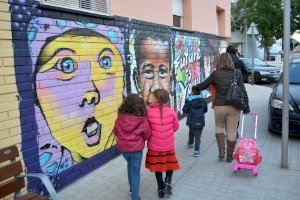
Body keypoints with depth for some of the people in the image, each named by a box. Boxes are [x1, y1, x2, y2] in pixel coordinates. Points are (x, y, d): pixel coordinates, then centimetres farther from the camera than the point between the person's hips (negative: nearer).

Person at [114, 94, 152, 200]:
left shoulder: (120, 118, -13)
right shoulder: (143, 120, -21)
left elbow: (116, 132, 2)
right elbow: (147, 135, -7)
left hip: (123, 147, 4)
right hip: (136, 149, -4)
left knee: (130, 166, 30)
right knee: (135, 173, 12)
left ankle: (132, 187, 47)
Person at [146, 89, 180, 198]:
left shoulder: (150, 112, -17)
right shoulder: (171, 112, -13)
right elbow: (176, 127, 0)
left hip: (154, 146, 0)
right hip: (168, 145, 0)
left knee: (157, 166, 18)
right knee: (170, 164, 23)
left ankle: (161, 189, 28)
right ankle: (167, 183, 8)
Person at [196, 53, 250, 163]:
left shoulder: (215, 73, -4)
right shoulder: (237, 73, 0)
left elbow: (204, 85, 6)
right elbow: (243, 91, 0)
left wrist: (196, 87, 27)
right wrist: (246, 108, 6)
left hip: (219, 106, -1)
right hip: (234, 106, 1)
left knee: (219, 127, 23)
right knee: (232, 131, 11)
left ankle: (221, 151, 13)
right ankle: (229, 156, 22)